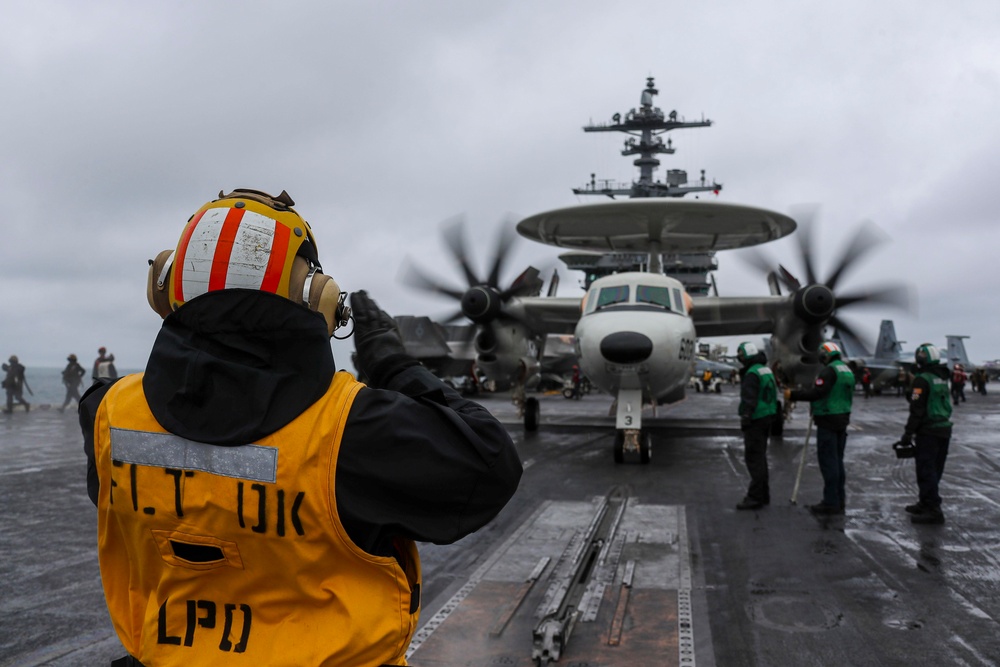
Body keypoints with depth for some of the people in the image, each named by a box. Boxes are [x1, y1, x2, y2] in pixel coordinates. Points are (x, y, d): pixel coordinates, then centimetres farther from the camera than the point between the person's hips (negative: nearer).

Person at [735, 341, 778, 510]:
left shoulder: (752, 373, -16)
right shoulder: (766, 370, 15)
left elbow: (749, 400, -22)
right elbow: (772, 394, 21)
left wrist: (745, 420, -21)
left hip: (756, 420, -10)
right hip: (767, 416, 10)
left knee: (753, 457, -7)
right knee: (759, 456, 17)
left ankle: (756, 497, -7)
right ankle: (763, 494, 24)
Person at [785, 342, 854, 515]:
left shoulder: (829, 371, -16)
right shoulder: (847, 371, 14)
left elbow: (817, 392, -25)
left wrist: (793, 395, -19)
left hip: (828, 422, -9)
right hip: (842, 420, 9)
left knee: (828, 460, -6)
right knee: (837, 460, 14)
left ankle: (831, 502, -5)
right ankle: (839, 499, 20)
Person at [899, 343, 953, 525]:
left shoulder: (922, 379, -14)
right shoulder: (942, 378, 14)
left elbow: (917, 410, -17)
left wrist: (908, 433, -13)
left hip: (928, 432, -9)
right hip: (944, 429, 9)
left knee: (926, 471, -6)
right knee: (934, 470, 16)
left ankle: (933, 510, -8)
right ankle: (926, 503, 26)